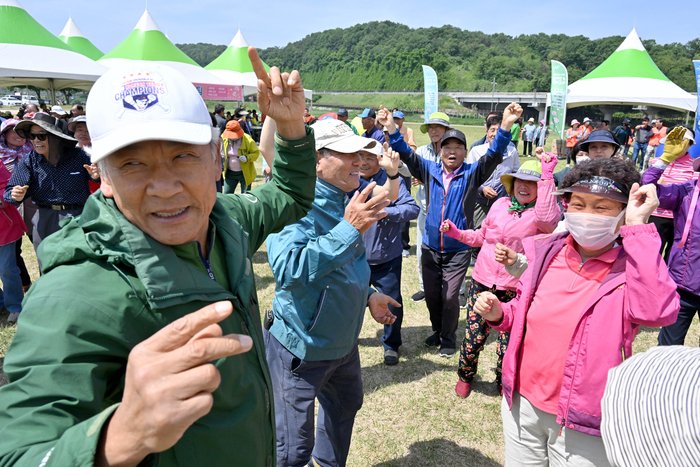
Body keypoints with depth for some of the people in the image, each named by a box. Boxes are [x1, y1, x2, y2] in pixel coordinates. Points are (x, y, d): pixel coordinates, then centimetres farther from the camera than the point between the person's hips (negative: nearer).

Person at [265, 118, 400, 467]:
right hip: (301, 344, -9)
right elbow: (287, 269, -41)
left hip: (343, 340, 9)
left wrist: (367, 296, 11)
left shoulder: (345, 200, 3)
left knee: (345, 405, 31)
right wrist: (349, 229, -41)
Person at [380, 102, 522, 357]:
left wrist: (505, 126, -33)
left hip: (458, 251, -3)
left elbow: (493, 156, -17)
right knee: (431, 295, 14)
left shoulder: (472, 174, -3)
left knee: (449, 297, -1)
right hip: (430, 248, 3)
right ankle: (437, 332, 39)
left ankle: (449, 339, 23)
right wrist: (391, 128, -20)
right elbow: (407, 154, -5)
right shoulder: (430, 170, 3)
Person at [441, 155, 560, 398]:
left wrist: (547, 174, -30)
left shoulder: (542, 211, -6)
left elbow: (547, 219, -33)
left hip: (515, 290, -3)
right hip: (483, 282, 3)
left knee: (508, 347, 7)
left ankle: (504, 384, 39)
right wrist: (456, 233, 4)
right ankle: (465, 376, 38)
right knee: (473, 338, 7)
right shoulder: (500, 205, 7)